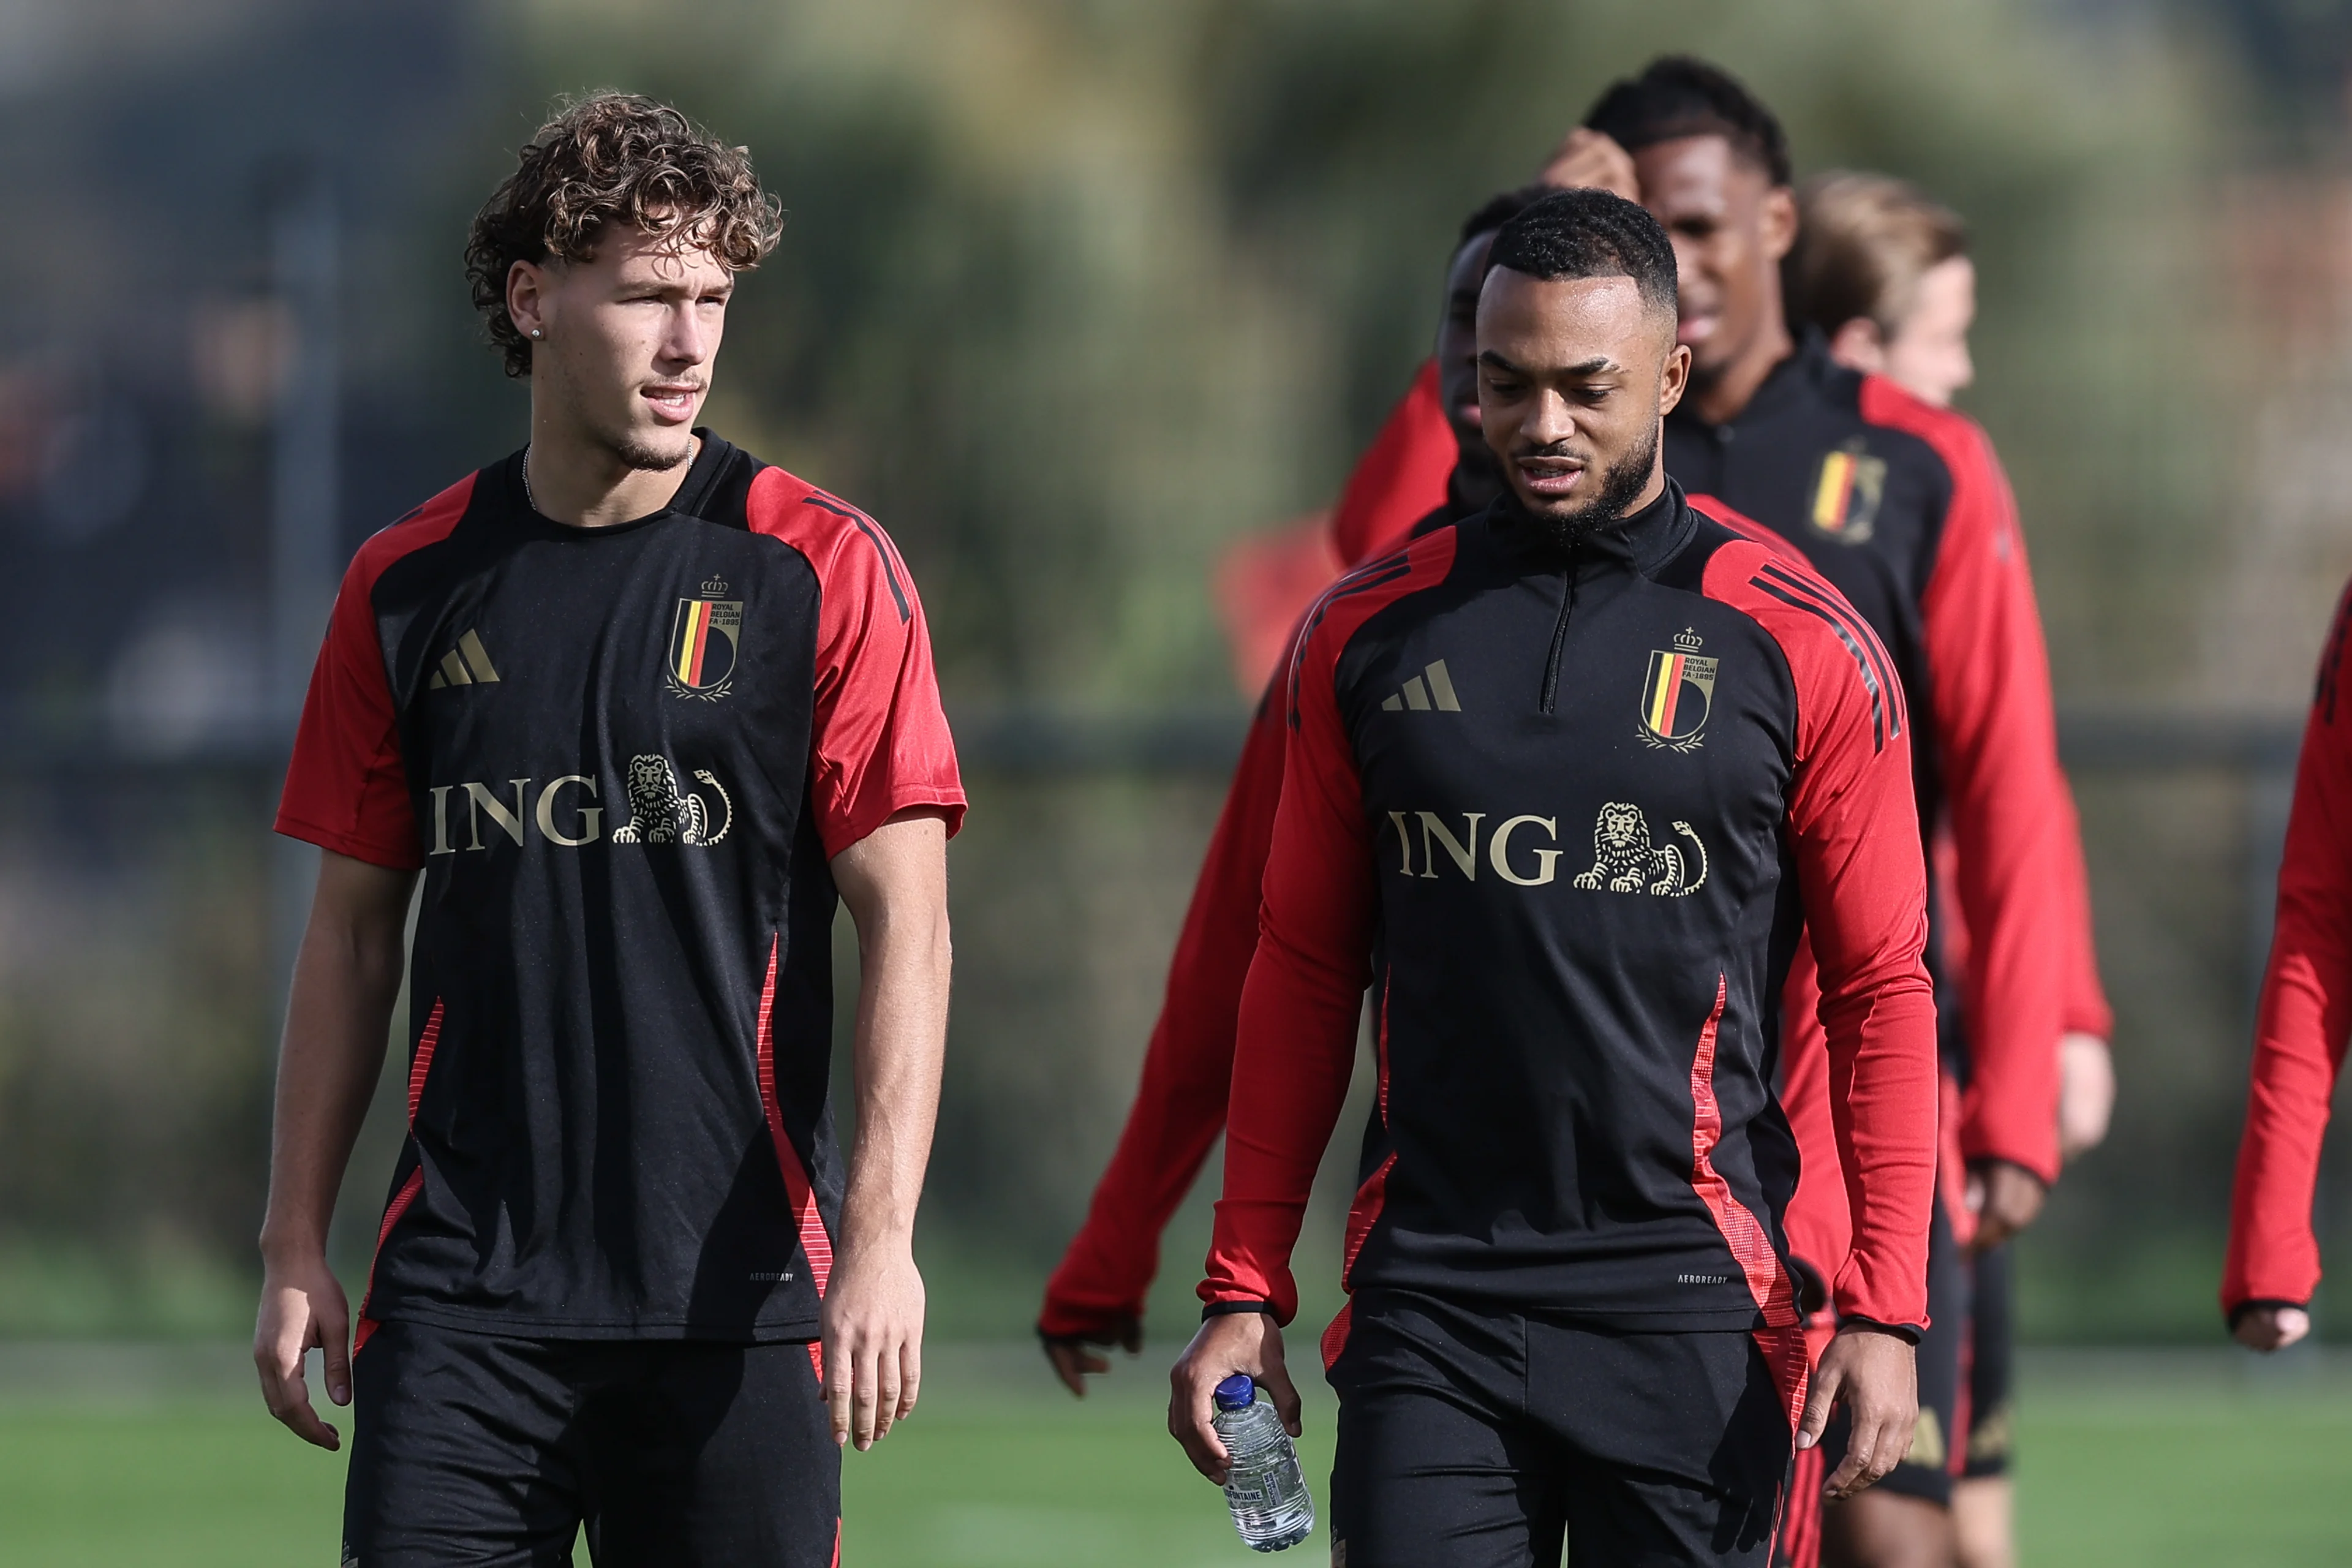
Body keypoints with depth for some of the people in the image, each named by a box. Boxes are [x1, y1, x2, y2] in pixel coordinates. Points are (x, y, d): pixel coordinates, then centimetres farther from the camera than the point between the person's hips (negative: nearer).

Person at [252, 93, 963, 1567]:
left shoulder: (823, 568, -1)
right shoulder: (409, 586, 8)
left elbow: (906, 921, -5)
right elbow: (354, 930, 14)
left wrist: (880, 1236, -15)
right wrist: (297, 1245, 8)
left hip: (737, 1284, -2)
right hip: (463, 1285, 2)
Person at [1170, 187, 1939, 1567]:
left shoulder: (1799, 647, 2)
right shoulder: (1369, 634, 8)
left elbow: (1883, 991, 2)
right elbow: (1306, 974, 12)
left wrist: (1886, 1310, -6)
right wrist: (1245, 1290, 6)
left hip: (1689, 1303, -1)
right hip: (1428, 1292, 1)